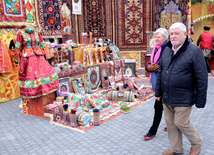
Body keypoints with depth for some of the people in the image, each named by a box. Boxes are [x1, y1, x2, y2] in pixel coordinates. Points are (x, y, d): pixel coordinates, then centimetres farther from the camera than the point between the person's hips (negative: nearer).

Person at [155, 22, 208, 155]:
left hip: (183, 99, -6)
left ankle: (196, 143, 31)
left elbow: (202, 78, -13)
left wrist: (200, 101, -12)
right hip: (167, 98, 6)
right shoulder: (167, 50, 7)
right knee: (170, 123, 14)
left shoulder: (194, 51, -13)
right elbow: (160, 72, 14)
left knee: (181, 123, 2)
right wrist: (158, 92, 14)